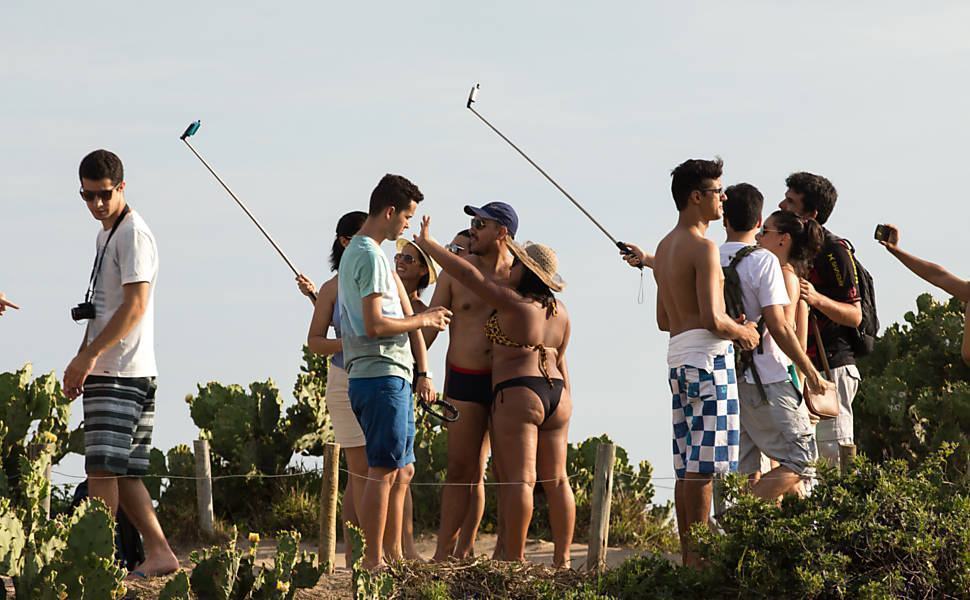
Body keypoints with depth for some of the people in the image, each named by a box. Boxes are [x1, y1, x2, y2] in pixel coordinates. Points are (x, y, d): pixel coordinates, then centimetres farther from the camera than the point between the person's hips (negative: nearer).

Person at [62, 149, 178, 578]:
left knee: (102, 468, -12)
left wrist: (89, 355, -20)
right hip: (105, 370, 10)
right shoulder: (106, 234, 20)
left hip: (122, 372, -10)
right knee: (122, 473, 8)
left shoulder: (133, 234, -10)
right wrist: (82, 359, 20)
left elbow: (135, 305, -19)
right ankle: (159, 553, 9)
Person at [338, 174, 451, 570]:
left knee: (403, 470, 15)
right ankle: (374, 563, -10)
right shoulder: (371, 256, -13)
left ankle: (393, 557, 18)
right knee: (384, 471, -10)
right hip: (382, 376, -11)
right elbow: (374, 325, -22)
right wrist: (422, 320, -7)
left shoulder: (355, 254, 20)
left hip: (390, 378, 11)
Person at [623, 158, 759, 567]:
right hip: (708, 357, -9)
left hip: (678, 358, 9)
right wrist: (742, 333, 0)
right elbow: (712, 318, -19)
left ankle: (688, 558, 11)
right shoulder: (703, 248, -11)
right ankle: (698, 562, -10)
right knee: (703, 467, -9)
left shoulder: (666, 247, 18)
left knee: (688, 467, 10)